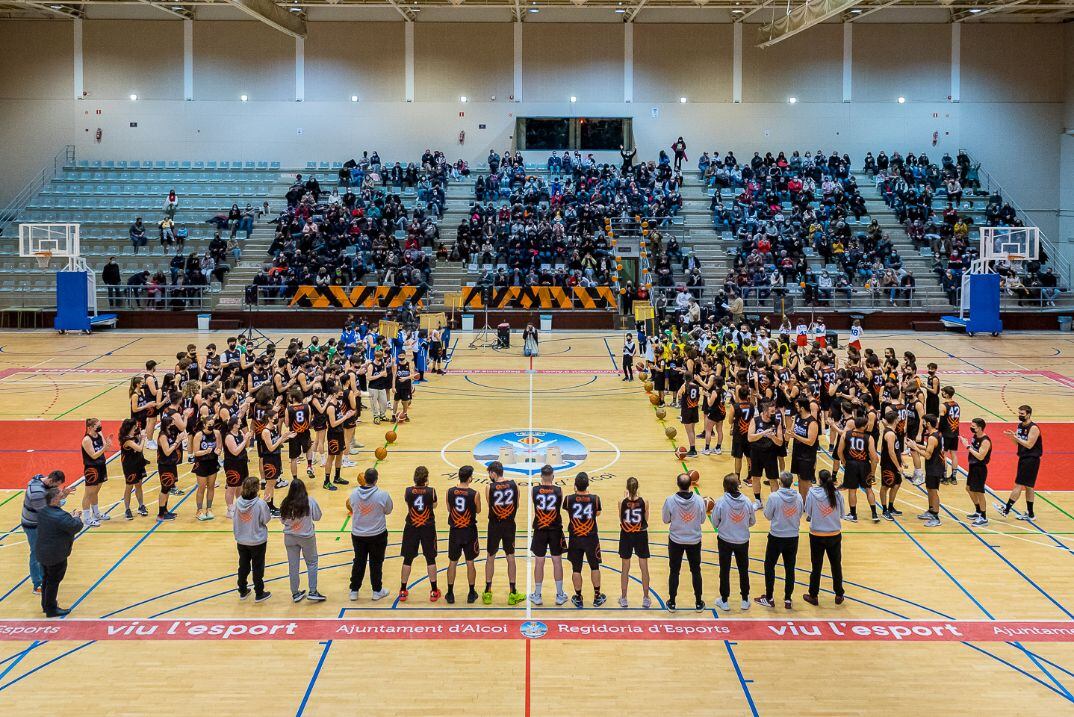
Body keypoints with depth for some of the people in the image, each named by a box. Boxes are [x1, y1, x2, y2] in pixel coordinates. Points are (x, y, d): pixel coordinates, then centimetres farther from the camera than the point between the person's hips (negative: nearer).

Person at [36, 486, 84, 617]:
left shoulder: (42, 512, -1)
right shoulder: (60, 516, -28)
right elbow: (77, 526, -24)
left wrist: (62, 496, 11)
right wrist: (75, 518, -3)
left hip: (42, 552, 9)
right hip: (56, 556, -9)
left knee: (46, 579, 22)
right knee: (54, 581, 4)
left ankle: (45, 605, 37)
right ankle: (51, 610, 15)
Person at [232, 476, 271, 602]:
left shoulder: (238, 502, -11)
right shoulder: (260, 504, -24)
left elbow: (234, 519, 0)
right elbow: (266, 519, -12)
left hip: (241, 541, 4)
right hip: (258, 542, -4)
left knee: (243, 566, 19)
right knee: (258, 568, 11)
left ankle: (242, 591, 32)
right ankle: (259, 594, 20)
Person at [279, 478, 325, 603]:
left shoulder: (286, 503, -9)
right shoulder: (310, 502, -15)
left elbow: (282, 520, 1)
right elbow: (317, 517, -4)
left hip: (290, 537, 2)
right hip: (307, 537, -2)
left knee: (293, 565, 11)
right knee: (312, 563, 13)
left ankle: (295, 593, 19)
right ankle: (312, 592, 9)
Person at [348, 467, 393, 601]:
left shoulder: (354, 493, -12)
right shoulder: (382, 495, -20)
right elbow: (388, 511, -4)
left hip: (357, 534, 2)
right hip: (377, 534, -2)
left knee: (358, 562, 17)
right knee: (376, 563, 13)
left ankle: (354, 591, 24)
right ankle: (377, 591, 23)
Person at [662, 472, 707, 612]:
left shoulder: (670, 500, -20)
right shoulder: (699, 500, -16)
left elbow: (666, 520, -6)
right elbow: (702, 520, -3)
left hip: (676, 541, -1)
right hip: (694, 540, 1)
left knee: (674, 571, 14)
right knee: (696, 571, 17)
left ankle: (672, 603, 22)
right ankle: (698, 603, 25)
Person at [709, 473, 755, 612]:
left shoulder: (721, 502, -20)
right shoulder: (746, 501, -13)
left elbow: (714, 523, -11)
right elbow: (752, 521, -1)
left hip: (725, 541, -2)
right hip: (743, 541, 2)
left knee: (725, 571, 12)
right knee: (743, 570, 18)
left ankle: (724, 601, 21)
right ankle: (745, 600, 27)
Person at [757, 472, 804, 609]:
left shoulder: (774, 497, -18)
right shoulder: (798, 497, -7)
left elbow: (768, 515, -7)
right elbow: (800, 514, 5)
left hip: (776, 537, -3)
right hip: (793, 537, 3)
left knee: (769, 567, 12)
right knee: (790, 568, 13)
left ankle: (769, 599, 18)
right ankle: (788, 599, 18)